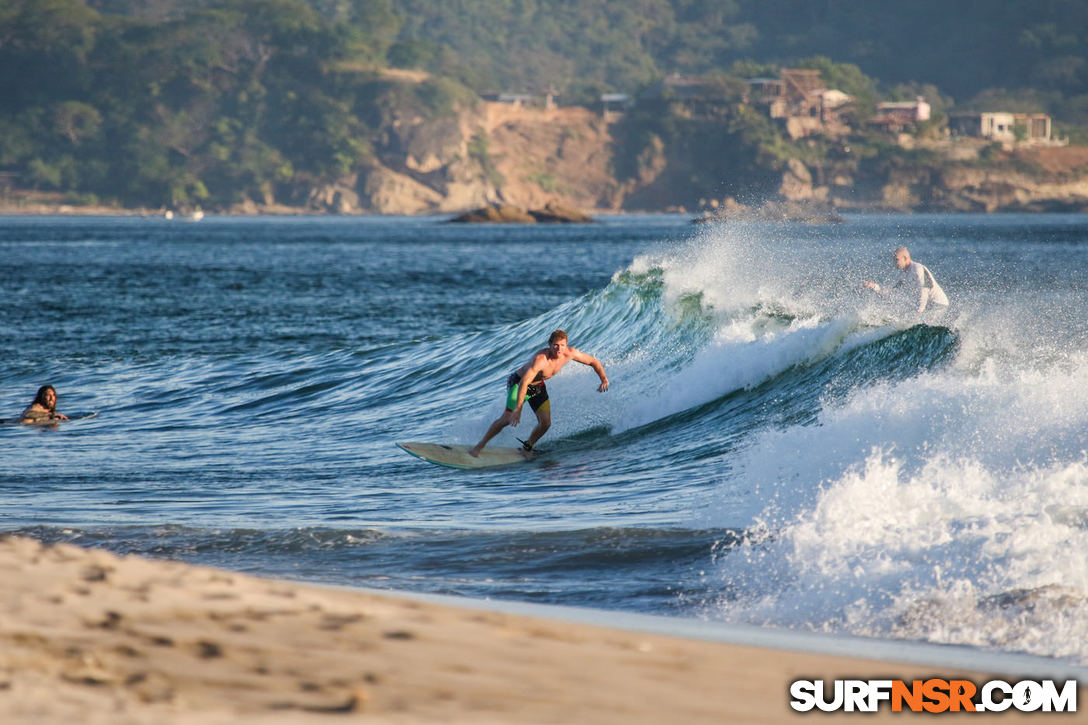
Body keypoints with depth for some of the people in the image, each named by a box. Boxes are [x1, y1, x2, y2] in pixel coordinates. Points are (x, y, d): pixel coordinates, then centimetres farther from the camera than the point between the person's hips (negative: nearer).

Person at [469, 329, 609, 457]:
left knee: (545, 423, -6)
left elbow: (593, 361, -3)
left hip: (538, 386, 6)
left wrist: (604, 379, -17)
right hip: (519, 383, -6)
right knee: (507, 419, -16)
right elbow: (523, 383, -45)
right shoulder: (541, 359, -39)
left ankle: (527, 447, 19)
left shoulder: (570, 353, -20)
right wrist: (518, 409, -51)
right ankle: (480, 446, -5)